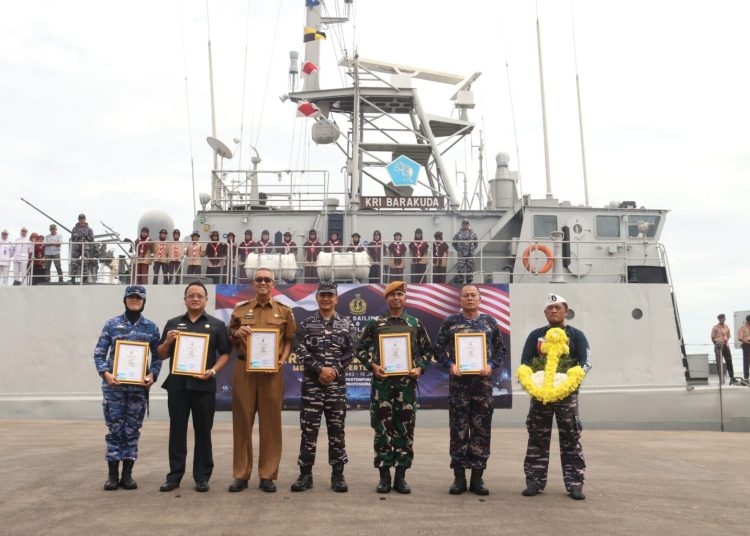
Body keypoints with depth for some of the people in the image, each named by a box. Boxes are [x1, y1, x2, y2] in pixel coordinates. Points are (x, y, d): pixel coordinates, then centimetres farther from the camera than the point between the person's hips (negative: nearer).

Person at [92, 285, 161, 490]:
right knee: (115, 429, 2)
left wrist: (152, 375, -8)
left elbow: (157, 356, 8)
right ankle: (113, 474, 11)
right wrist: (105, 373, -12)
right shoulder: (111, 324, 3)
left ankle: (127, 474, 14)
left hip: (139, 386, 1)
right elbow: (99, 353, 3)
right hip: (114, 385, -1)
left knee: (132, 430, 6)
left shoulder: (151, 327, 6)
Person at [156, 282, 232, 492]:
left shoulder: (216, 325, 7)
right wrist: (168, 341, -6)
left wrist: (213, 371, -11)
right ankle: (175, 475, 13)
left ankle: (202, 477, 12)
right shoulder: (173, 324, 13)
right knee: (177, 431, 5)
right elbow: (161, 355, 14)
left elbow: (225, 354, 4)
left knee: (203, 432, 4)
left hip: (204, 386, -2)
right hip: (177, 385, 2)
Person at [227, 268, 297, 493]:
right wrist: (237, 334, -7)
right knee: (242, 421, 3)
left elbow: (289, 340, 7)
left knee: (271, 422, 2)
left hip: (272, 372, -1)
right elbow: (230, 341, 15)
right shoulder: (240, 309, 11)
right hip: (243, 370, 1)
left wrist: (282, 360, -9)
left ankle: (268, 475, 10)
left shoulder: (284, 311, 9)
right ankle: (241, 474, 12)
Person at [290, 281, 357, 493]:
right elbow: (300, 351, -5)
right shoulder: (306, 324, 5)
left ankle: (337, 474, 12)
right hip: (311, 383, -1)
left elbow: (350, 352, 0)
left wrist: (334, 370, -13)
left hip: (337, 384, 1)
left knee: (336, 429, 4)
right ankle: (305, 474, 9)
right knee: (308, 429, 0)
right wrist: (320, 370, -15)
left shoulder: (346, 325, 8)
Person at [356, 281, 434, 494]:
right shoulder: (375, 323, 6)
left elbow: (427, 350, 14)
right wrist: (373, 366, -7)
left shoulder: (415, 324, 9)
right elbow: (361, 349, 8)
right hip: (382, 381, -1)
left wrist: (420, 368, -2)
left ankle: (401, 476, 12)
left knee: (405, 429, 3)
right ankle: (384, 476, 10)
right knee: (382, 428, 1)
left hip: (407, 382, 1)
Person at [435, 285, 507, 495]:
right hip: (458, 382, -1)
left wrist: (491, 365, -6)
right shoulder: (450, 322, 5)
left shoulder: (490, 322, 9)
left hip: (483, 382, 1)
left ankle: (477, 477, 13)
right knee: (458, 430, 1)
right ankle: (459, 477, 10)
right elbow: (438, 349, 6)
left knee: (482, 430, 3)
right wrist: (450, 364, -10)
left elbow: (501, 350, 11)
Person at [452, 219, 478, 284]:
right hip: (461, 255, -2)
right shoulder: (458, 234, 1)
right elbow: (454, 243, 8)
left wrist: (472, 249, 8)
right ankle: (459, 282, -2)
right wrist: (458, 250, 5)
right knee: (460, 269, -6)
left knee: (470, 269, 5)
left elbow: (476, 243, 15)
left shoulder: (473, 234, 6)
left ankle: (469, 282, 13)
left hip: (470, 255, 3)